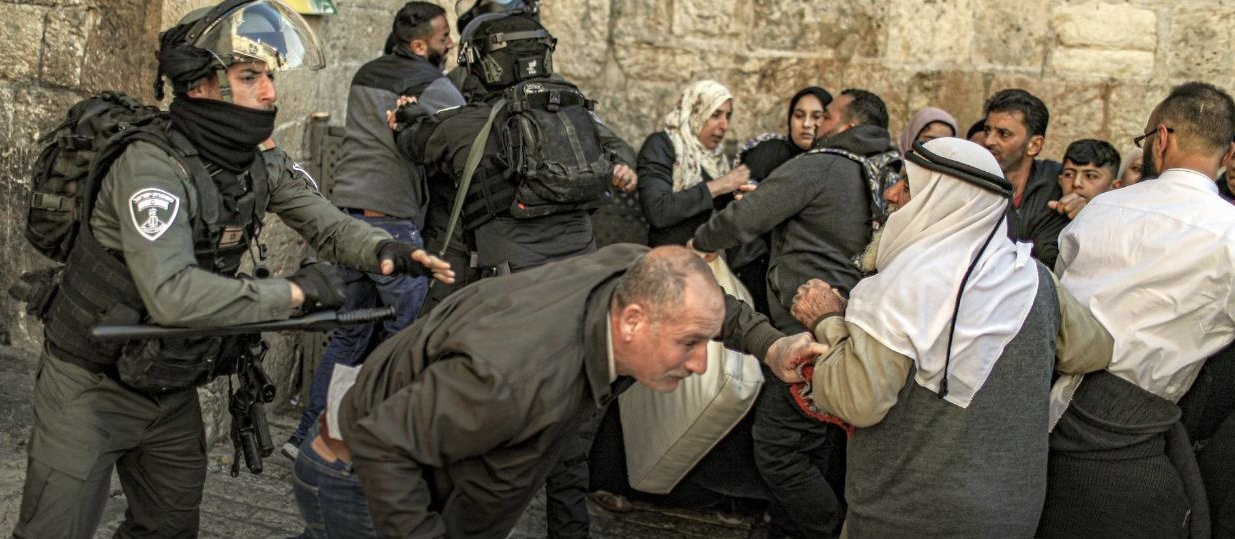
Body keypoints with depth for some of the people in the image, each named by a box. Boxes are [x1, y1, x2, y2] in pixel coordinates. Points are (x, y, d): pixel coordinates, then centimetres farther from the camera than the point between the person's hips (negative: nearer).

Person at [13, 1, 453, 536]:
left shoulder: (264, 167, -5)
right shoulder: (153, 165, -28)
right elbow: (171, 294, -40)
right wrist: (293, 292, -33)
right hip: (92, 385, -7)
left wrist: (383, 248, -26)